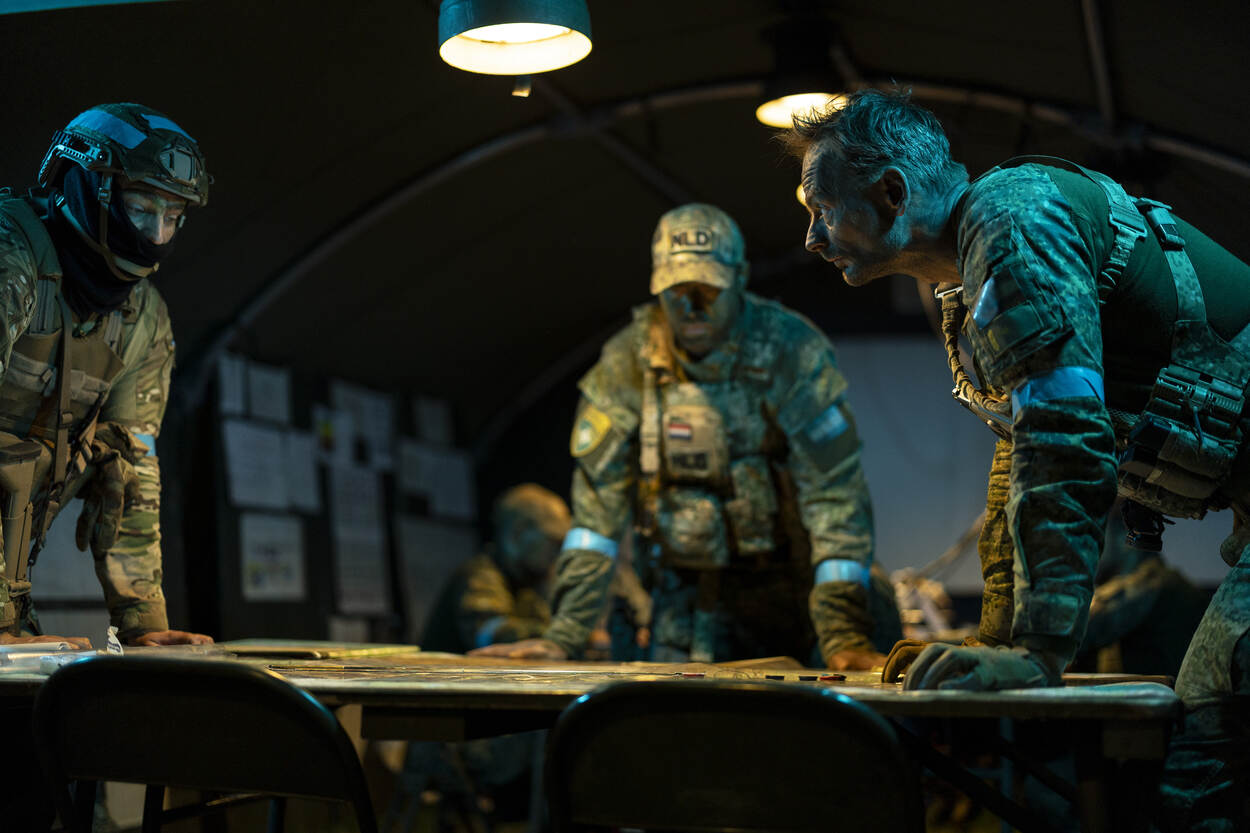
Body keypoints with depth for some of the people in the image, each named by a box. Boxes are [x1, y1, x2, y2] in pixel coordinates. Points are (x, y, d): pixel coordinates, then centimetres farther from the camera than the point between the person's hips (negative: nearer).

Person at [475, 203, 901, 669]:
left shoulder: (794, 350, -16)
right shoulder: (627, 363, -9)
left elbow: (835, 493, -19)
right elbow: (598, 500, -8)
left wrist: (844, 635, -27)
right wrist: (564, 634, -13)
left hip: (790, 574, 0)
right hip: (692, 593, 1)